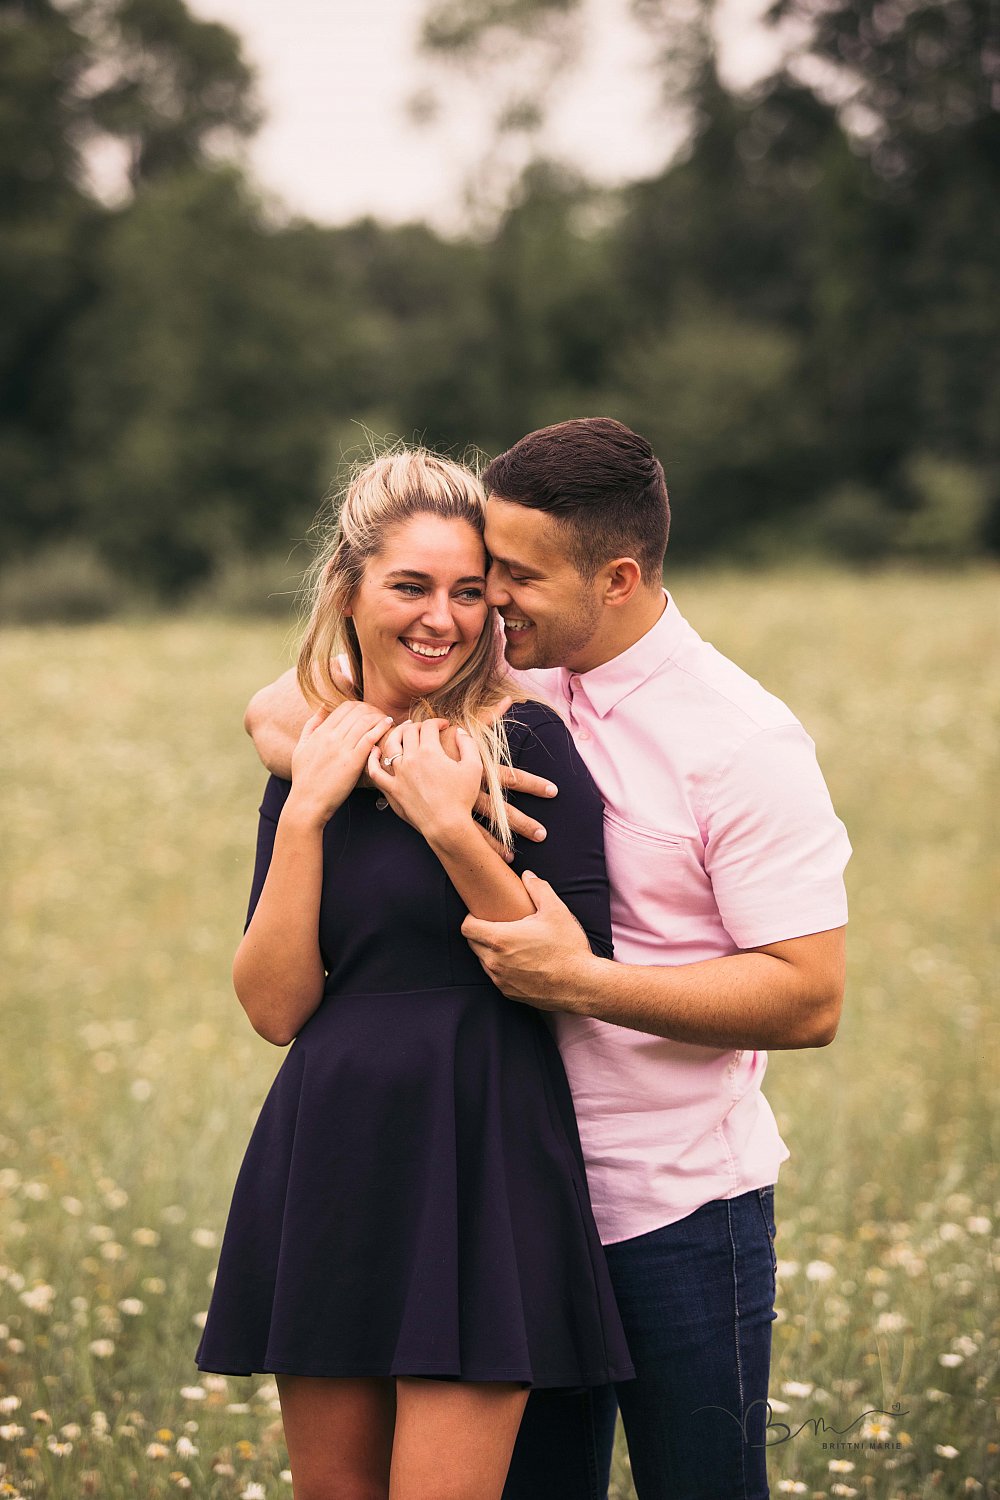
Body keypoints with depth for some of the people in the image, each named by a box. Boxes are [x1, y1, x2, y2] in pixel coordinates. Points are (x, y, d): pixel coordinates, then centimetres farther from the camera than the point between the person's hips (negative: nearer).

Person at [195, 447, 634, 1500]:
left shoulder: (526, 743, -5)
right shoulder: (311, 763, 8)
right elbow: (276, 1006, 0)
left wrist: (451, 825, -19)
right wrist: (305, 812, -8)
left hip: (481, 1158, -5)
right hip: (329, 1163, 5)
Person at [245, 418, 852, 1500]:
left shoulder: (744, 741, -13)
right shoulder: (511, 683, 4)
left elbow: (809, 1000, -16)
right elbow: (279, 711, 6)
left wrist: (582, 981, -24)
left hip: (677, 1203, -5)